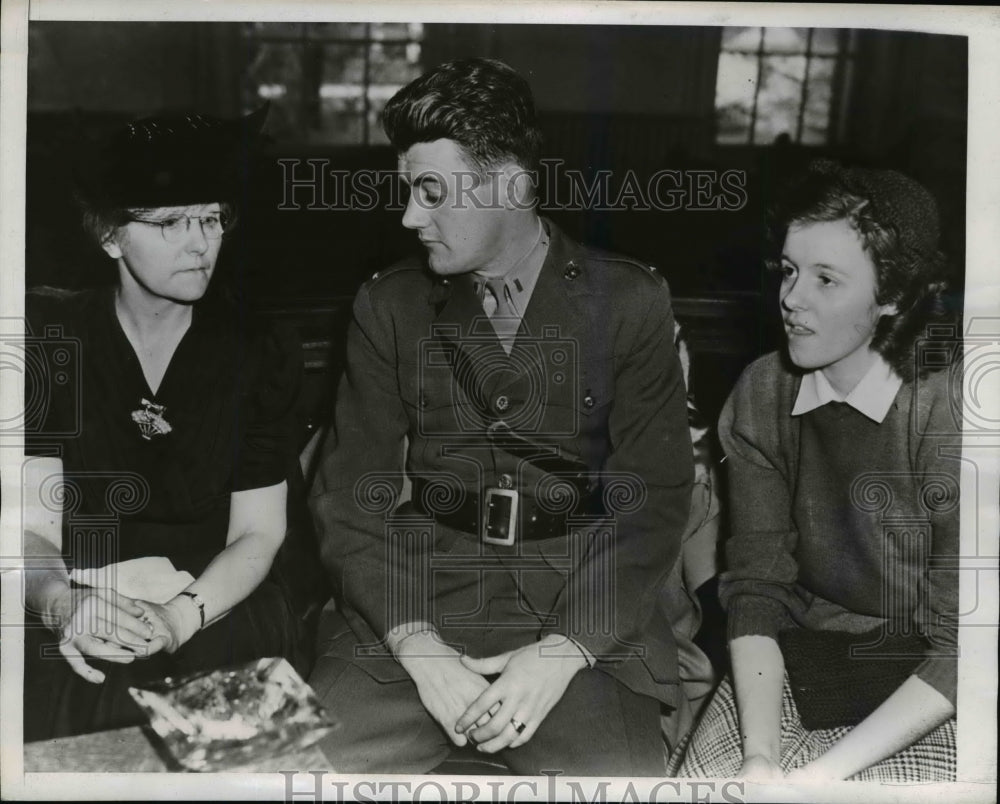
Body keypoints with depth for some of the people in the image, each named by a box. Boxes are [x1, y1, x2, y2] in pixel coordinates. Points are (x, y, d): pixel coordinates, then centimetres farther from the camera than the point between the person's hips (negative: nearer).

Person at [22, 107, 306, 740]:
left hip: (213, 606, 2)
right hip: (74, 605, -1)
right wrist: (63, 605, -28)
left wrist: (182, 616, -21)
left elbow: (258, 533, -1)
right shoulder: (50, 337, 1)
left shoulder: (262, 357, 2)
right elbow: (33, 523, -6)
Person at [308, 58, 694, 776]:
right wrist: (419, 648, -12)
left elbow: (655, 495, -2)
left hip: (582, 611, -1)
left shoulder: (630, 300, 2)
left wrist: (563, 652, -14)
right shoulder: (390, 305, 7)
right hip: (419, 598, 1)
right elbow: (351, 493, 3)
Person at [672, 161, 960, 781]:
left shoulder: (945, 414, -17)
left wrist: (820, 773, -22)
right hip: (797, 660, 3)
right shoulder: (761, 396, -4)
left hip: (924, 697, -3)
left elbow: (957, 648, -15)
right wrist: (759, 754, -20)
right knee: (707, 771, -18)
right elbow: (756, 585, -6)